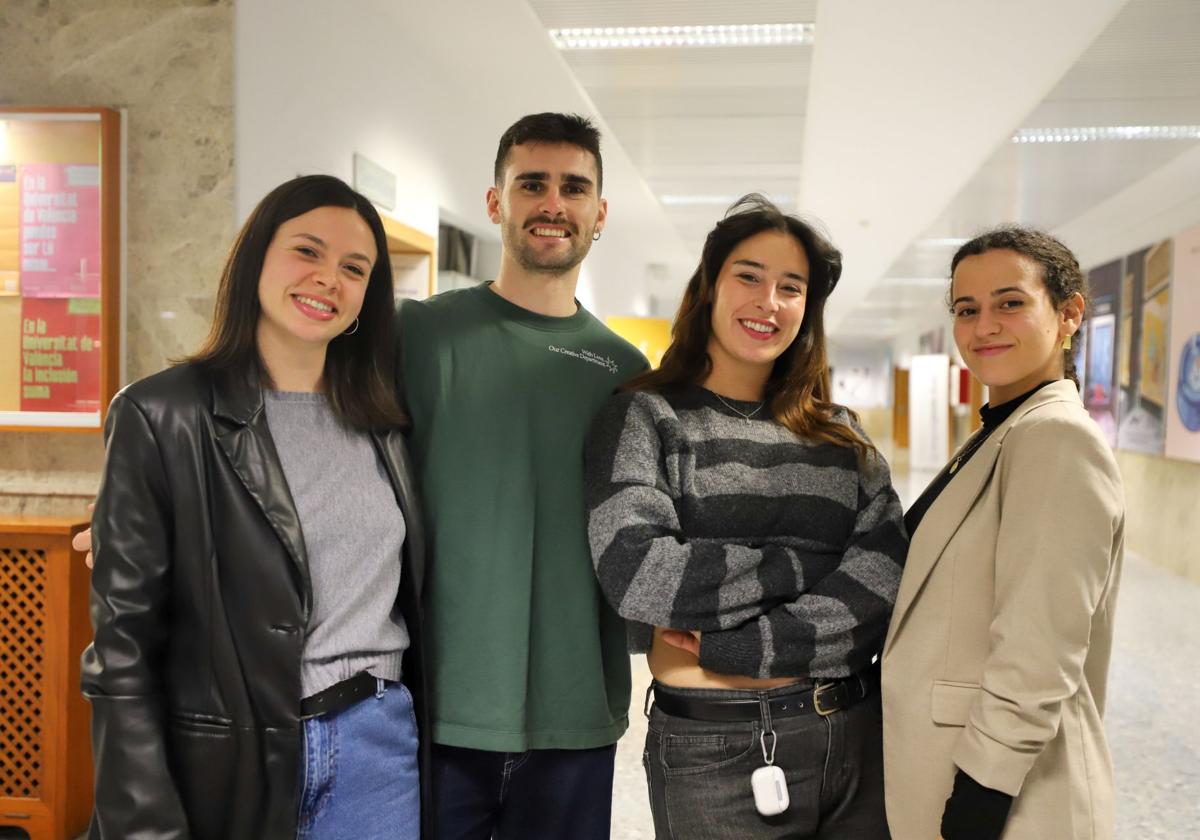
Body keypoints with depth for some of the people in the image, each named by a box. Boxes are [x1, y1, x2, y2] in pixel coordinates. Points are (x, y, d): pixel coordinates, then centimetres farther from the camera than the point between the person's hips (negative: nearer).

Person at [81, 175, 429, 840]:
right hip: (228, 767, -4)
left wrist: (428, 736, 10)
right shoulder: (162, 416, -8)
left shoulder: (383, 422, 6)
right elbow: (123, 646, -9)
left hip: (380, 749, 4)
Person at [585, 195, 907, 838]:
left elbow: (887, 580, -7)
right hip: (715, 749, -4)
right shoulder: (644, 417, -3)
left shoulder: (839, 434, 8)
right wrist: (803, 565, -13)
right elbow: (634, 573, -19)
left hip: (858, 736, 4)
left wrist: (730, 646, -18)